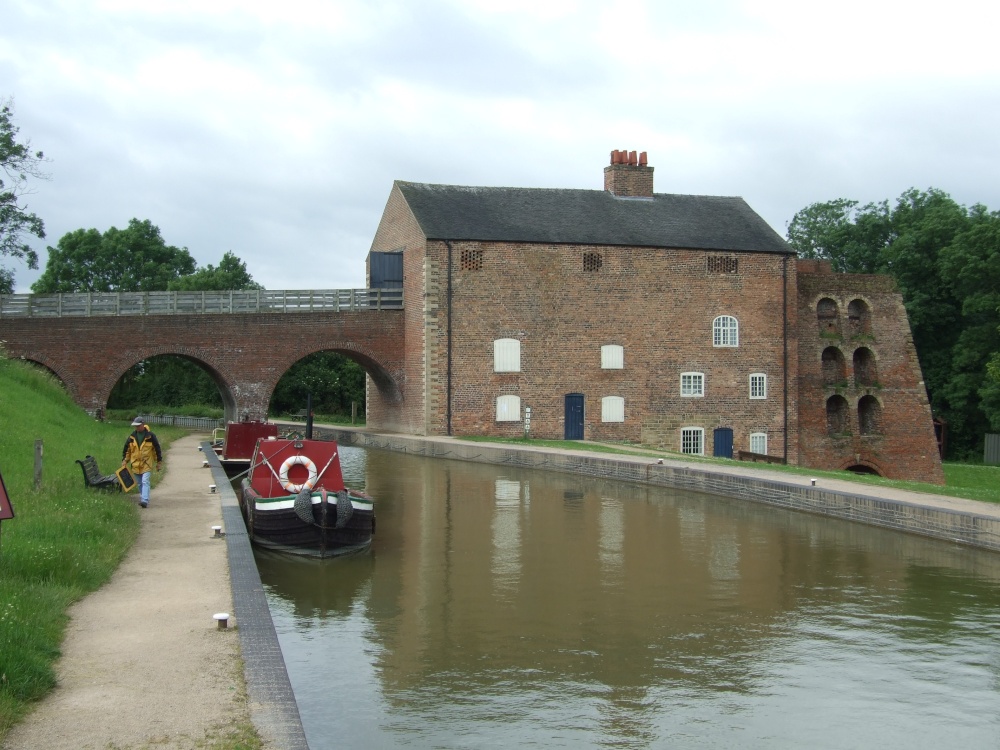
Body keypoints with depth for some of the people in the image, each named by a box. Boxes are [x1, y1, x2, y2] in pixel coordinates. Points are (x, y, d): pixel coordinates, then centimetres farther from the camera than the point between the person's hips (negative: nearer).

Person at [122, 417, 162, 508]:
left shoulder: (150, 436, -5)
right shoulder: (132, 437, 4)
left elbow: (157, 449, 3)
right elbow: (126, 449, 16)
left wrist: (159, 462, 4)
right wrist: (125, 460, 11)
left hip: (147, 464, -4)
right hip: (136, 464, 4)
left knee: (145, 482, -15)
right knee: (140, 483, 13)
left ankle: (145, 500, -23)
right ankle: (142, 498, 26)